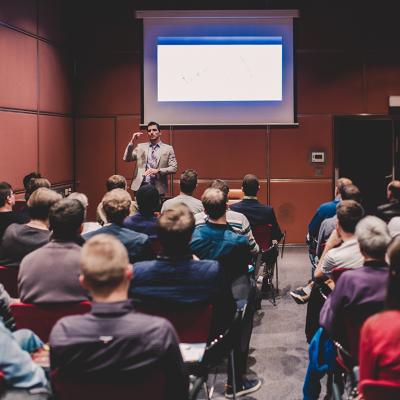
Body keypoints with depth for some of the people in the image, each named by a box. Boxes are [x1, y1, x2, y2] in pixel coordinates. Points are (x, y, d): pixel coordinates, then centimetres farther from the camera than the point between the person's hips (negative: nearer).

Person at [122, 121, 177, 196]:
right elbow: (126, 159, 2)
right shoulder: (141, 147, 12)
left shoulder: (168, 148, 6)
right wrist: (132, 142, -10)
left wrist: (158, 170, -15)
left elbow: (174, 168, 0)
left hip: (158, 188, -1)